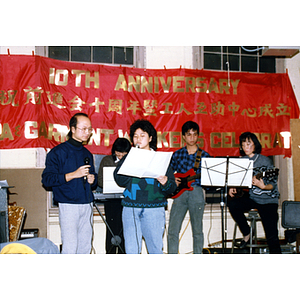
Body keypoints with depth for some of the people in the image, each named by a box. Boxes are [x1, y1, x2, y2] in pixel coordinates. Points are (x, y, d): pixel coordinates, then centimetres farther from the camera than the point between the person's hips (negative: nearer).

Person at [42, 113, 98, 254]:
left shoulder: (87, 153, 17)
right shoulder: (58, 152, -4)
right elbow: (47, 179, -11)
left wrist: (92, 180, 4)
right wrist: (74, 175, -18)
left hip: (87, 205, 6)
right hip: (69, 205, -6)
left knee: (85, 247, 8)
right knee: (70, 247, -10)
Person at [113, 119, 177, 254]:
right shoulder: (128, 158, 13)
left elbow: (172, 187, 3)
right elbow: (119, 179, -2)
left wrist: (165, 183, -19)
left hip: (154, 209, -1)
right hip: (131, 208, 2)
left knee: (155, 249, 1)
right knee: (131, 250, 1)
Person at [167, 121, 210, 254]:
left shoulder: (204, 156, 6)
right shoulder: (177, 154, 10)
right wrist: (173, 180, -2)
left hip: (196, 192, -1)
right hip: (179, 193, 1)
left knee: (197, 231, 6)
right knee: (172, 231, -2)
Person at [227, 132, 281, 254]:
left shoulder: (265, 161, -10)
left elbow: (273, 184, -11)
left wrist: (263, 186, -32)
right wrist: (232, 189, -6)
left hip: (267, 199, -4)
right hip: (250, 197, 5)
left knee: (272, 236, -11)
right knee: (232, 205, -24)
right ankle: (247, 234, -3)